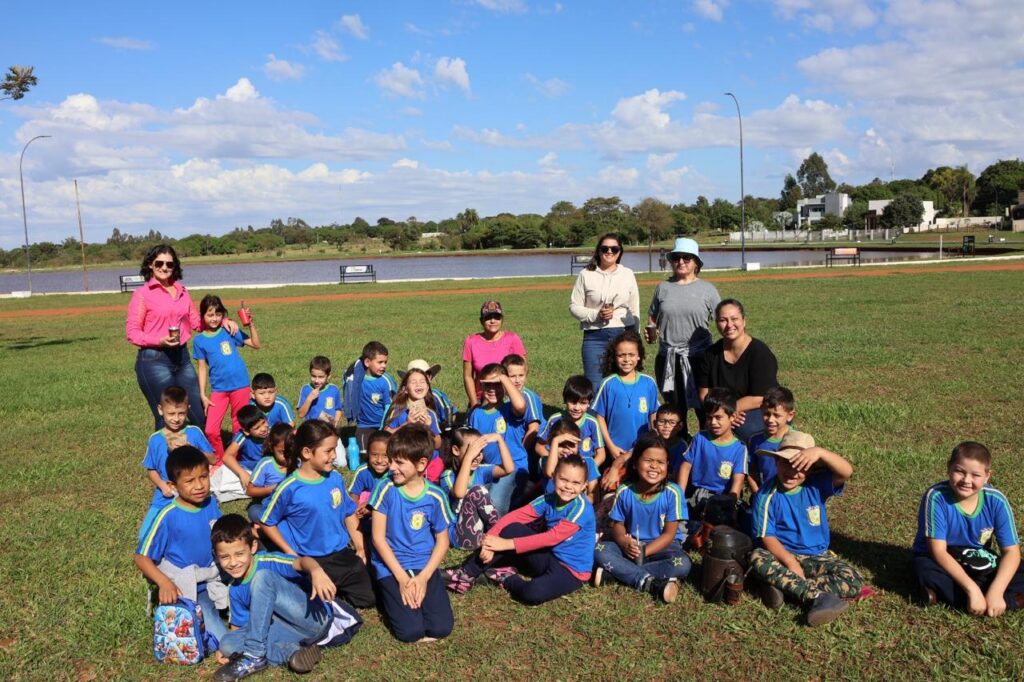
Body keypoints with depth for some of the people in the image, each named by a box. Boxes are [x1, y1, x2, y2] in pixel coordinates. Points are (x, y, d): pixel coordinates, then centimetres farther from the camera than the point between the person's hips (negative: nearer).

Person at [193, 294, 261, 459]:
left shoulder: (230, 331, 1)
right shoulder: (199, 340, 2)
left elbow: (256, 345, -1)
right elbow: (202, 368, 4)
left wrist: (251, 324, -12)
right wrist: (203, 395, 1)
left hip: (240, 385, 0)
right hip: (218, 389, 0)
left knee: (239, 427, 10)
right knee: (211, 430, -6)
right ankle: (220, 461, 16)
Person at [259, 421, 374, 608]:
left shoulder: (335, 478, -4)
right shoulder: (289, 488, -18)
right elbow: (267, 523, -7)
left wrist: (360, 547, 3)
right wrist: (292, 554, -9)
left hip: (343, 554, 5)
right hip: (311, 561, -4)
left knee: (366, 599, 10)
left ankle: (337, 586, 32)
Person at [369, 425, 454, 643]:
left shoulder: (435, 496, -6)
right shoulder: (386, 489, -10)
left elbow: (442, 542, 3)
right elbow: (378, 538, -8)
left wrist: (423, 577, -11)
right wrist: (402, 577, -14)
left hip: (424, 566, 2)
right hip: (391, 567, -2)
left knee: (441, 627, -14)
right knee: (410, 631, -18)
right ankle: (391, 595, 12)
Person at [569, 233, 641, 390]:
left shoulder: (628, 274, 8)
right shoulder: (586, 275, 2)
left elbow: (635, 309, 11)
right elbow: (574, 306, 2)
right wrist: (595, 315, -14)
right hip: (594, 337, -1)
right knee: (595, 386, -1)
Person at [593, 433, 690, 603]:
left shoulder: (672, 493, -17)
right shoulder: (624, 492, -10)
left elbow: (669, 534, -13)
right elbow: (618, 524, 1)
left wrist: (644, 551, -25)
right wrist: (624, 542, -23)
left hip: (661, 546, -2)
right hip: (631, 545, 2)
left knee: (682, 564, -33)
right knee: (600, 550, -23)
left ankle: (614, 571, -27)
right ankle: (654, 583, -28)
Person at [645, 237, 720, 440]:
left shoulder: (707, 289, 2)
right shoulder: (663, 288, 9)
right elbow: (652, 317, 16)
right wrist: (650, 331, -6)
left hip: (698, 356, -3)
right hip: (667, 358, 3)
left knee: (702, 405, 0)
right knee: (675, 407, 13)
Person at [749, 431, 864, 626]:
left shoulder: (816, 484, -5)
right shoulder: (767, 495, -9)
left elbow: (847, 473, -24)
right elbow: (767, 537, -12)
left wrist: (820, 452, -41)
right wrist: (791, 562, -26)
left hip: (817, 557, 2)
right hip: (783, 555, -2)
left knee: (853, 582, -23)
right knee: (757, 558, -35)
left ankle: (782, 584, -26)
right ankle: (818, 596, -38)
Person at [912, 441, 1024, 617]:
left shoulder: (996, 501, -15)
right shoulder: (936, 496, -24)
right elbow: (938, 551, -25)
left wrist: (996, 591, -31)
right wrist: (972, 588, -35)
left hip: (979, 564, 3)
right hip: (941, 562, -3)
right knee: (926, 571, -35)